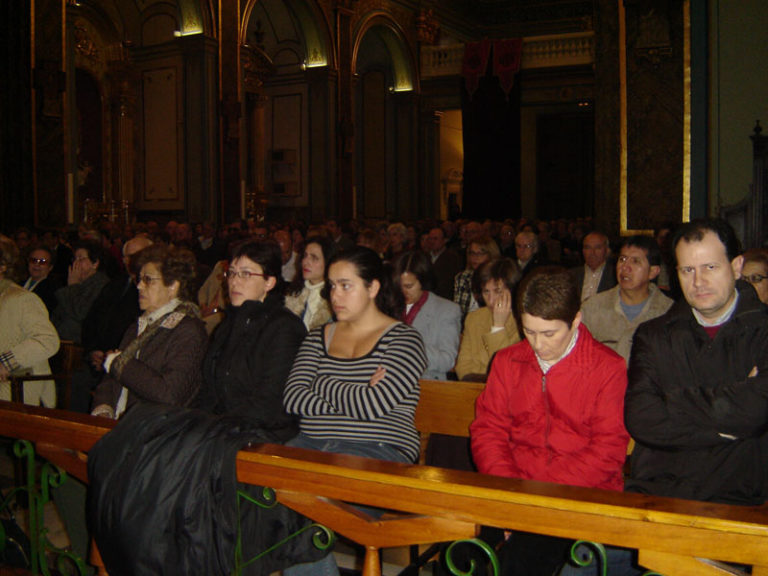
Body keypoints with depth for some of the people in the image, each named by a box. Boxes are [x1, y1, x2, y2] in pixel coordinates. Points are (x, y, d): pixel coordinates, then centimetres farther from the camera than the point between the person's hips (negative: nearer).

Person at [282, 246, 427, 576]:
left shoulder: (403, 340, 1)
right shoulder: (318, 338, 18)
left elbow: (372, 406, -13)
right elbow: (292, 399, 4)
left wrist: (324, 384, 2)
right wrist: (356, 397, -5)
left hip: (376, 452, -5)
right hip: (311, 446, 5)